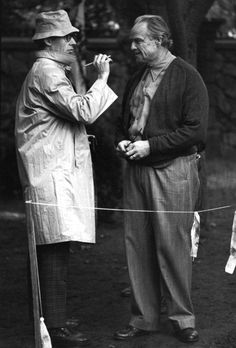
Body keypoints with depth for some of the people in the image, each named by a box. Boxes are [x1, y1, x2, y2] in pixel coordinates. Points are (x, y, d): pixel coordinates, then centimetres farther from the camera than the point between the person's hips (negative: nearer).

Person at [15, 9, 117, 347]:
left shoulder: (52, 72, 23)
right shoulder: (46, 73, -11)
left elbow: (72, 111, 23)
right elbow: (83, 111, -20)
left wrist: (77, 74, 17)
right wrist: (102, 78, -11)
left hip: (54, 174, 11)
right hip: (52, 176, -11)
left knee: (48, 250, 11)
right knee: (56, 249, -11)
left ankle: (43, 320, 17)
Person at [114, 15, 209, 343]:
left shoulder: (187, 77, -5)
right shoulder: (136, 79, 16)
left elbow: (196, 131, -12)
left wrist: (150, 145, -15)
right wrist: (121, 142, 6)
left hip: (173, 171, -6)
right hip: (135, 170, 7)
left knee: (173, 245, -4)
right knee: (137, 245, 6)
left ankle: (183, 319, 9)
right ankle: (144, 318, 16)